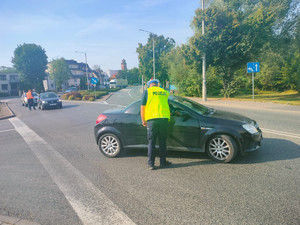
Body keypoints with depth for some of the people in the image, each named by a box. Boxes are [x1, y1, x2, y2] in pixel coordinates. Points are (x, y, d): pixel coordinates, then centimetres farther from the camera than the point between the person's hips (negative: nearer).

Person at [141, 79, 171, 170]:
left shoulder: (147, 92, 7)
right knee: (162, 141, 12)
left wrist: (143, 120, 11)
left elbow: (142, 108, 3)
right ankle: (163, 162, 19)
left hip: (152, 119, -2)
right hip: (164, 118, 2)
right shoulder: (165, 92, 16)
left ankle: (151, 164, 7)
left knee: (151, 142, 5)